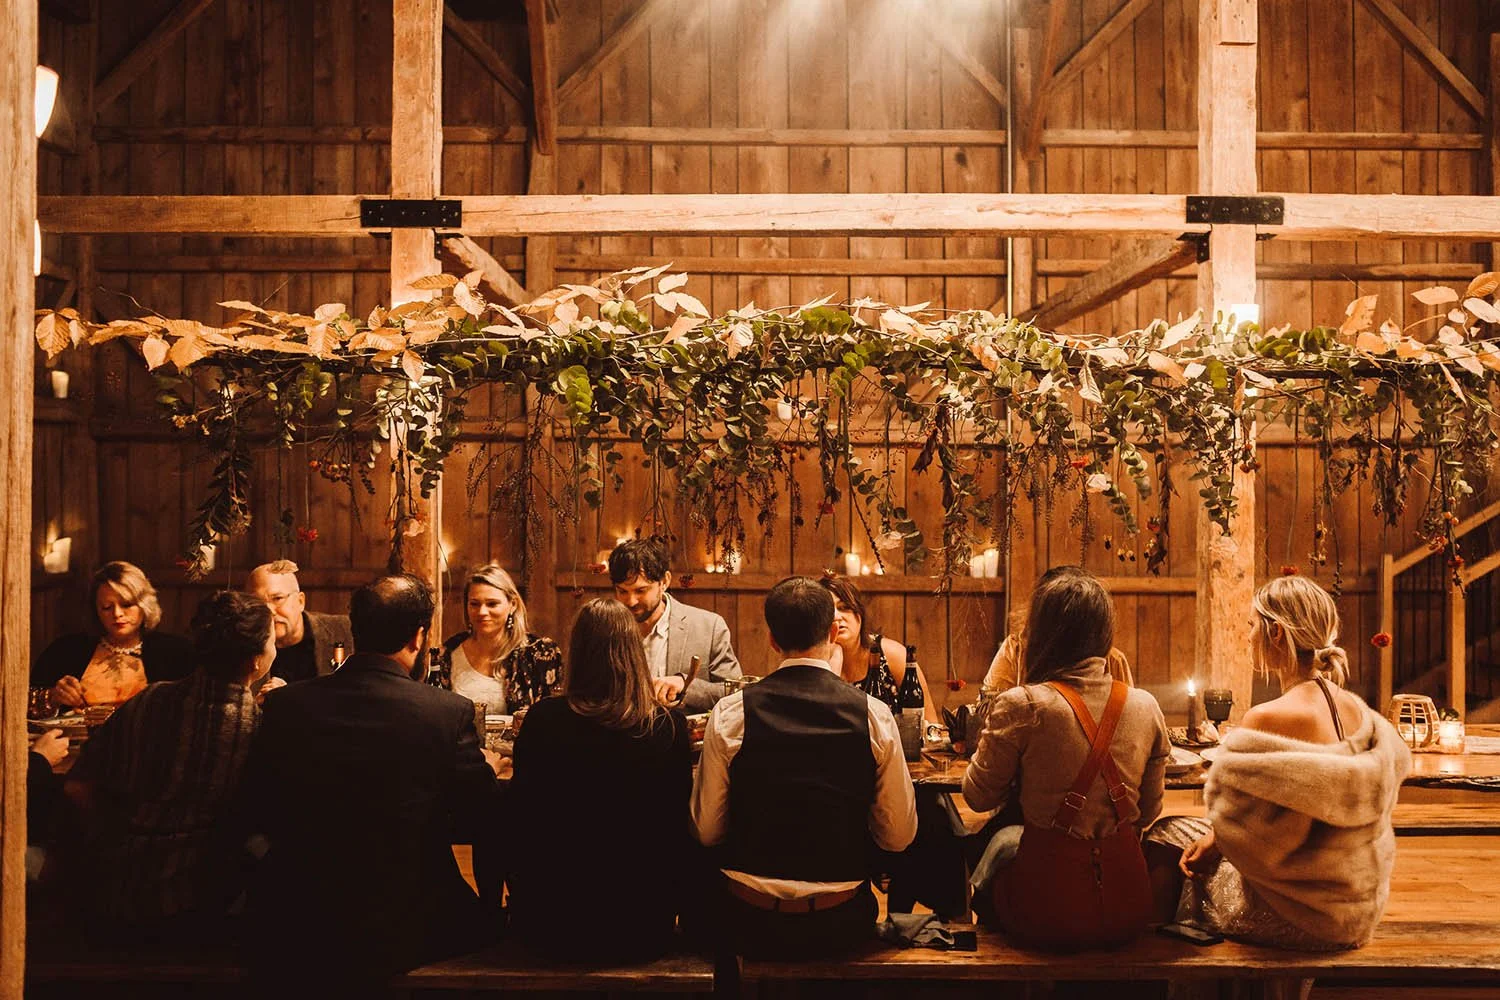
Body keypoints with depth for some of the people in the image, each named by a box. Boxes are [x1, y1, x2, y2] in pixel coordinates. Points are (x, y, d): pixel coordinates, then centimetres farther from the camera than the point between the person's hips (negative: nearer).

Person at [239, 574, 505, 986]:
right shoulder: (449, 712, -15)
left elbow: (257, 817, 5)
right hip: (402, 936, -3)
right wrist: (487, 768, 18)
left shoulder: (284, 705, -6)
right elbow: (478, 818, -3)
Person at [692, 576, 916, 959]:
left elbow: (707, 830, -2)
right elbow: (899, 836, -2)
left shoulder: (729, 715, -9)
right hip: (841, 925, 1)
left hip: (752, 926, 0)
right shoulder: (874, 715, -8)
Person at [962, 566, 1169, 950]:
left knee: (1003, 841, 30)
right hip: (1127, 908, 4)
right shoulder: (1146, 707, -3)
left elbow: (978, 796, -3)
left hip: (1046, 914, -3)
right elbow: (1148, 812, 9)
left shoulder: (1020, 706, -16)